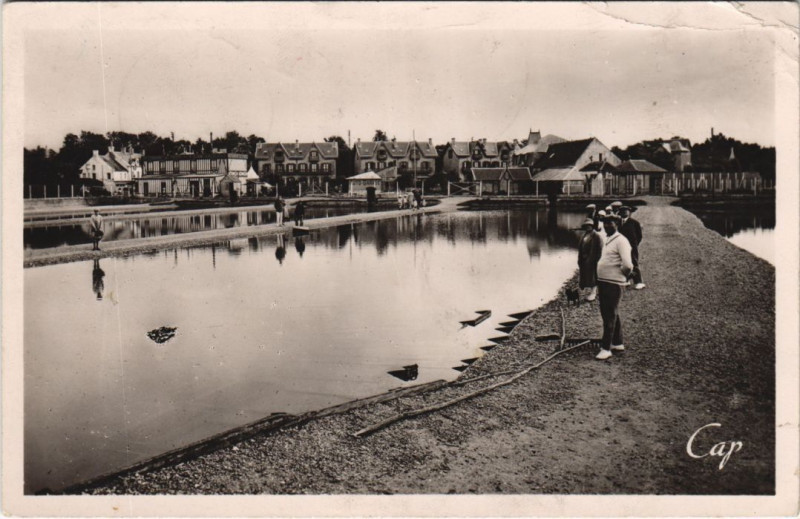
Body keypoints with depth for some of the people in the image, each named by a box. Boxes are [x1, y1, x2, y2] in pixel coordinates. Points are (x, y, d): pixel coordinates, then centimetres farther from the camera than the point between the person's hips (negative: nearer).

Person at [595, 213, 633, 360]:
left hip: (613, 285, -10)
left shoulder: (620, 241, -15)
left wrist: (623, 276, -7)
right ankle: (618, 343, 29)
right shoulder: (607, 240, 15)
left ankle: (606, 348, 0)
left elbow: (628, 265, -25)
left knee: (610, 317, -5)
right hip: (603, 282, 10)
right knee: (607, 314, 17)